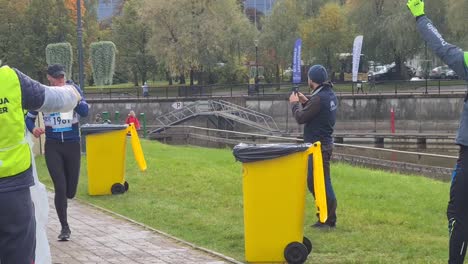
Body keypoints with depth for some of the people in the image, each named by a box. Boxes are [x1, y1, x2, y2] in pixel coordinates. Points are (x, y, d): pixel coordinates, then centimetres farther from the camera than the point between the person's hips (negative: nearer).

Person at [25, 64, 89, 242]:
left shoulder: (73, 89, -4)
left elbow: (85, 112, -17)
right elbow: (29, 117, 7)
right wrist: (33, 129, -15)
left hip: (72, 145, 1)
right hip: (53, 146, -1)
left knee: (70, 192, 6)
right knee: (60, 188, -9)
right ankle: (65, 228, 6)